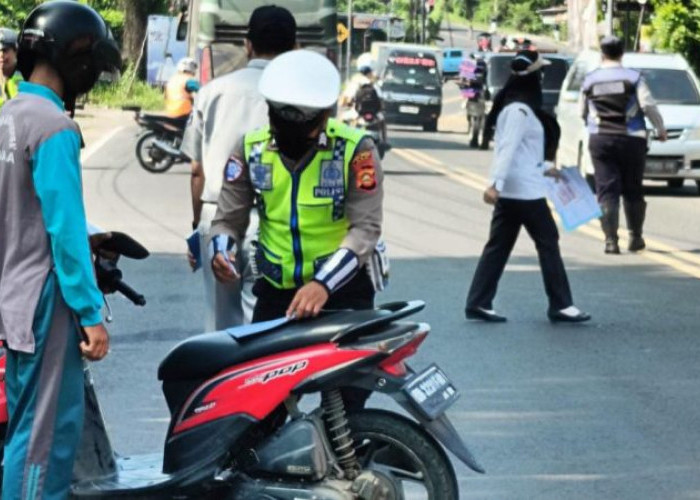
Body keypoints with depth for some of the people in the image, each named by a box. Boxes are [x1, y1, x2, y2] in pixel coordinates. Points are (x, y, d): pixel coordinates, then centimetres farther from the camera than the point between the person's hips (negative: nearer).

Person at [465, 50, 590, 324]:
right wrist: (496, 183, -30)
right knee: (548, 242, -1)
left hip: (509, 189, 10)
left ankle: (478, 303, 7)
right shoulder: (520, 110, -16)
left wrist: (544, 167, 25)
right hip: (524, 189, -10)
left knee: (498, 246, 9)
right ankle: (560, 305, 4)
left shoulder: (517, 107, 15)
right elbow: (507, 148, -25)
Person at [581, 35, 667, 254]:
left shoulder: (590, 80, 6)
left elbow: (582, 112, 14)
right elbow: (648, 105, -9)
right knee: (633, 191, 11)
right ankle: (635, 237, 14)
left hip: (600, 140, 1)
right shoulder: (633, 77, -3)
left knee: (606, 191, -1)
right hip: (630, 138, -1)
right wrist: (661, 129, 4)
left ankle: (611, 240, -10)